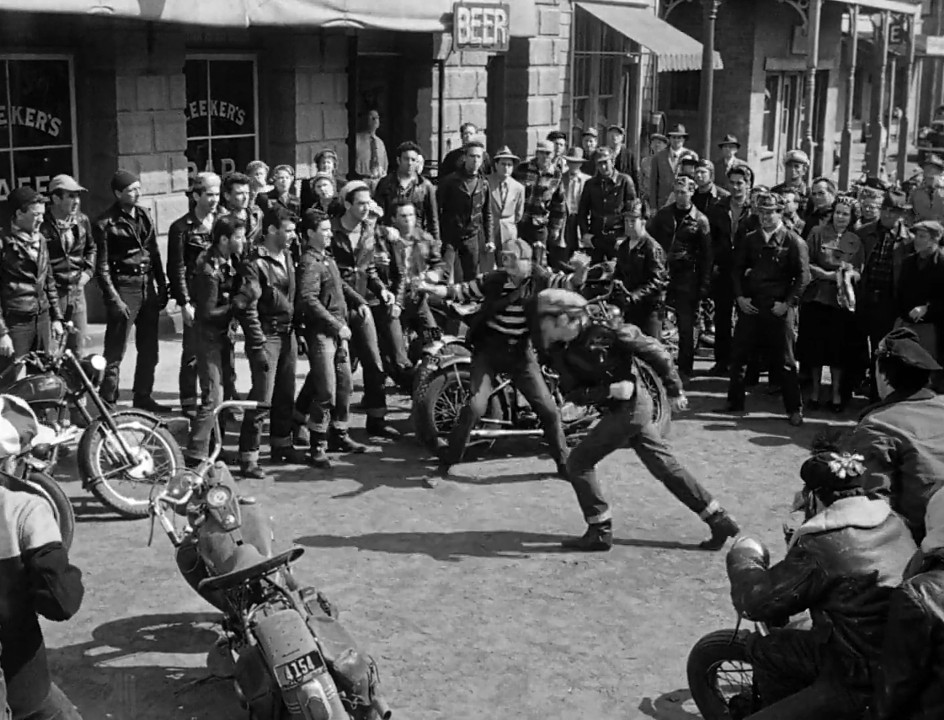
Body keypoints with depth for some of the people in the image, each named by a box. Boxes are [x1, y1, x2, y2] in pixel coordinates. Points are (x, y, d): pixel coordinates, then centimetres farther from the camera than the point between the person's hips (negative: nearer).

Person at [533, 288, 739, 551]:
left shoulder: (604, 332, -19)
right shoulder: (560, 351, 0)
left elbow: (654, 350, -14)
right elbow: (573, 393, -4)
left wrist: (675, 390, -9)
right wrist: (610, 390, -20)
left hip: (630, 407, -8)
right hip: (617, 408, 8)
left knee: (578, 463, -5)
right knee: (665, 466, 12)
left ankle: (600, 532, 4)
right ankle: (720, 521, 19)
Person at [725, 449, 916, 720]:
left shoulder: (820, 546, -22)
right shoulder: (894, 523, 0)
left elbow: (755, 601, -18)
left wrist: (744, 558, 0)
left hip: (862, 682, -9)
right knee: (765, 648, 19)